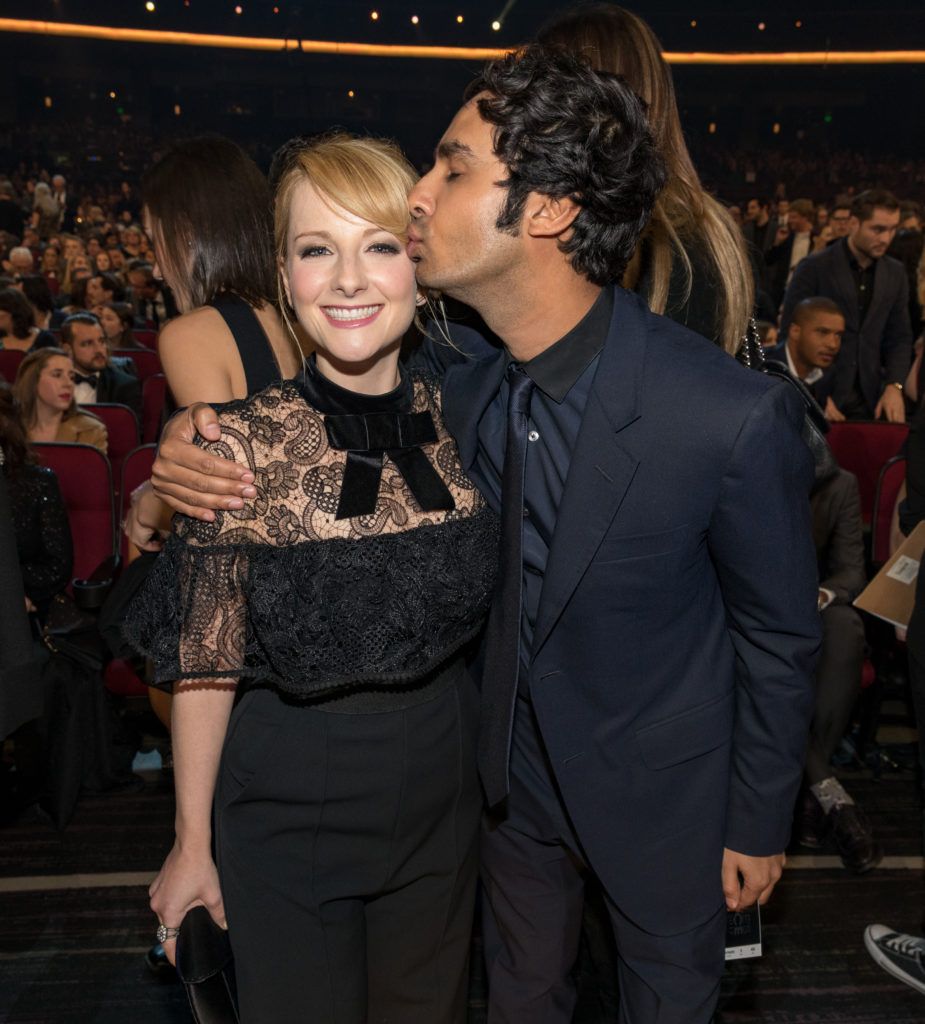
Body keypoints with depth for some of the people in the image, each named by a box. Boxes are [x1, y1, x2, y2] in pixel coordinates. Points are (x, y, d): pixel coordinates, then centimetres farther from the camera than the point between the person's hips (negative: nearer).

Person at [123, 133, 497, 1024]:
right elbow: (206, 659, -11)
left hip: (441, 791, 3)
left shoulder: (456, 415, -8)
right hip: (288, 806, -3)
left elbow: (470, 607, 4)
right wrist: (192, 843, -4)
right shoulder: (241, 443, -19)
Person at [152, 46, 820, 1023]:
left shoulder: (735, 417, -31)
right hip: (511, 756, 4)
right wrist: (195, 440, -21)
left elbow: (780, 636, -16)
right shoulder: (448, 363, -18)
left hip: (660, 789, -3)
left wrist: (759, 825, -4)